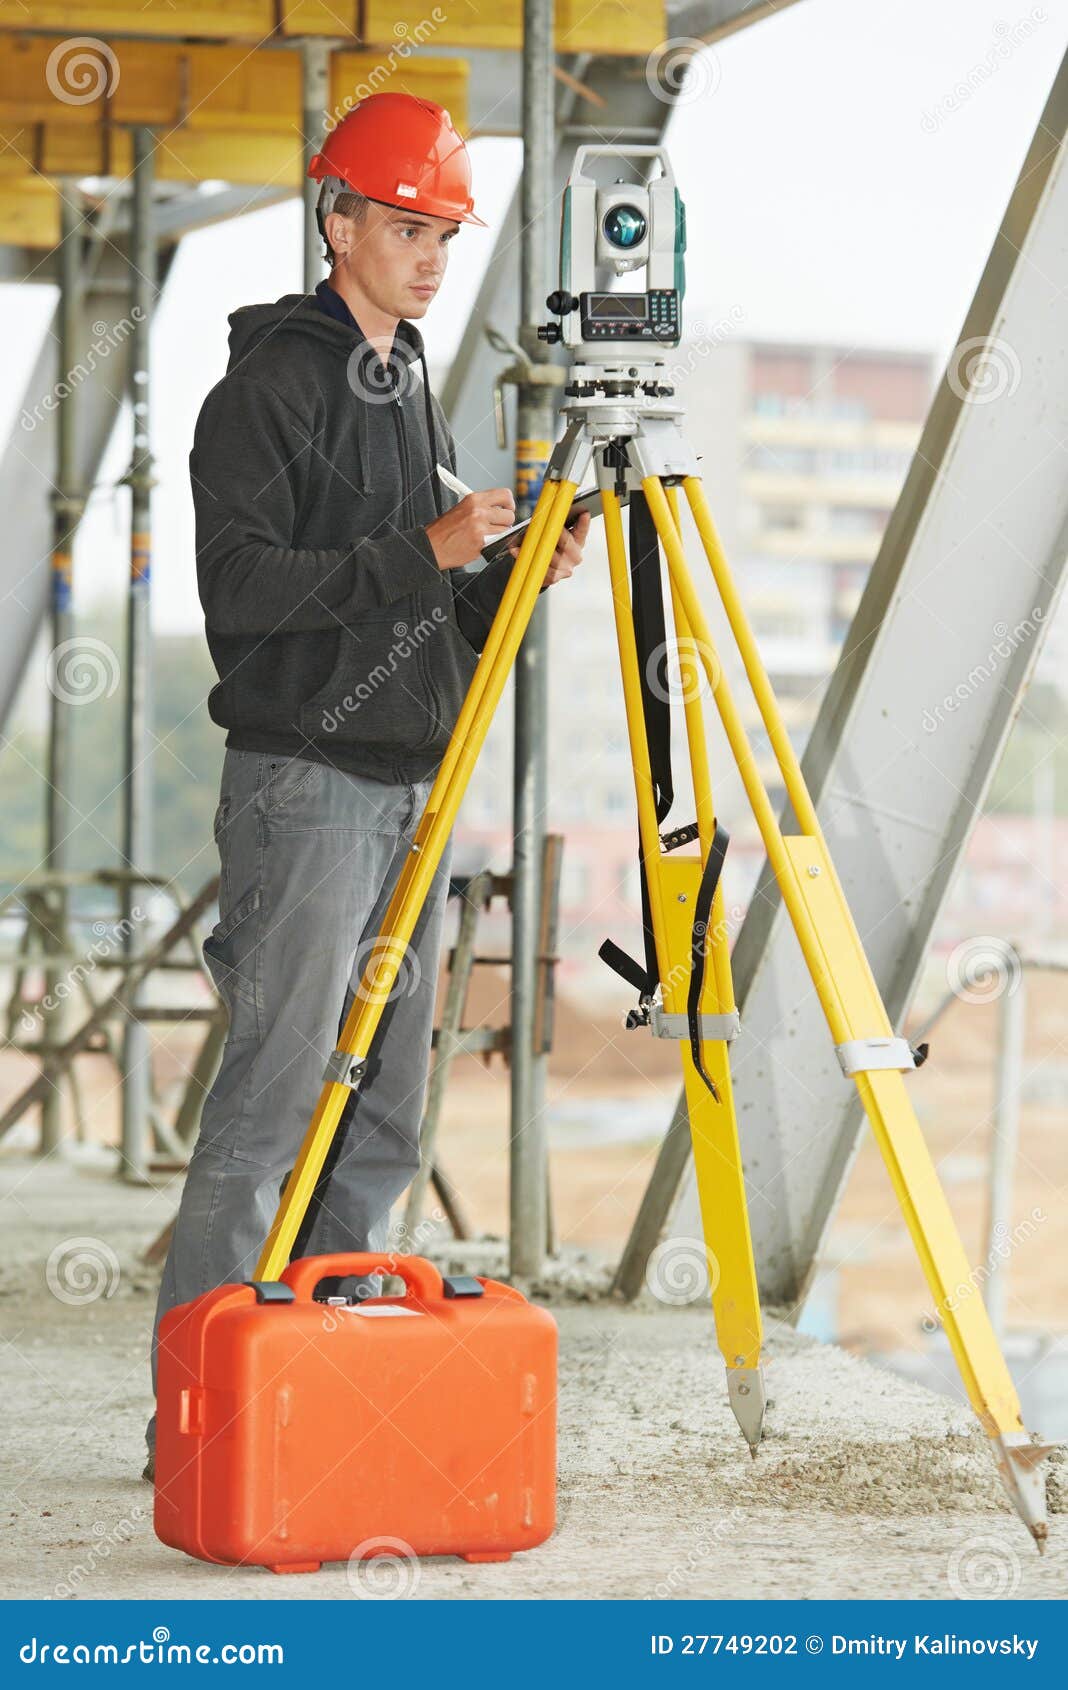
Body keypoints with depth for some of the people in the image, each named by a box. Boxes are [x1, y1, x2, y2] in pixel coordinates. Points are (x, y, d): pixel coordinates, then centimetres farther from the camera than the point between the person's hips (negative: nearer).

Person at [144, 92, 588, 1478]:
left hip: (411, 789, 8)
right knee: (271, 1104, -10)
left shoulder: (411, 388, 20)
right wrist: (420, 552, -20)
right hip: (305, 784, -8)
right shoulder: (270, 386, -6)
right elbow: (241, 587, -16)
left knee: (381, 1115, 8)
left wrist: (511, 580, 5)